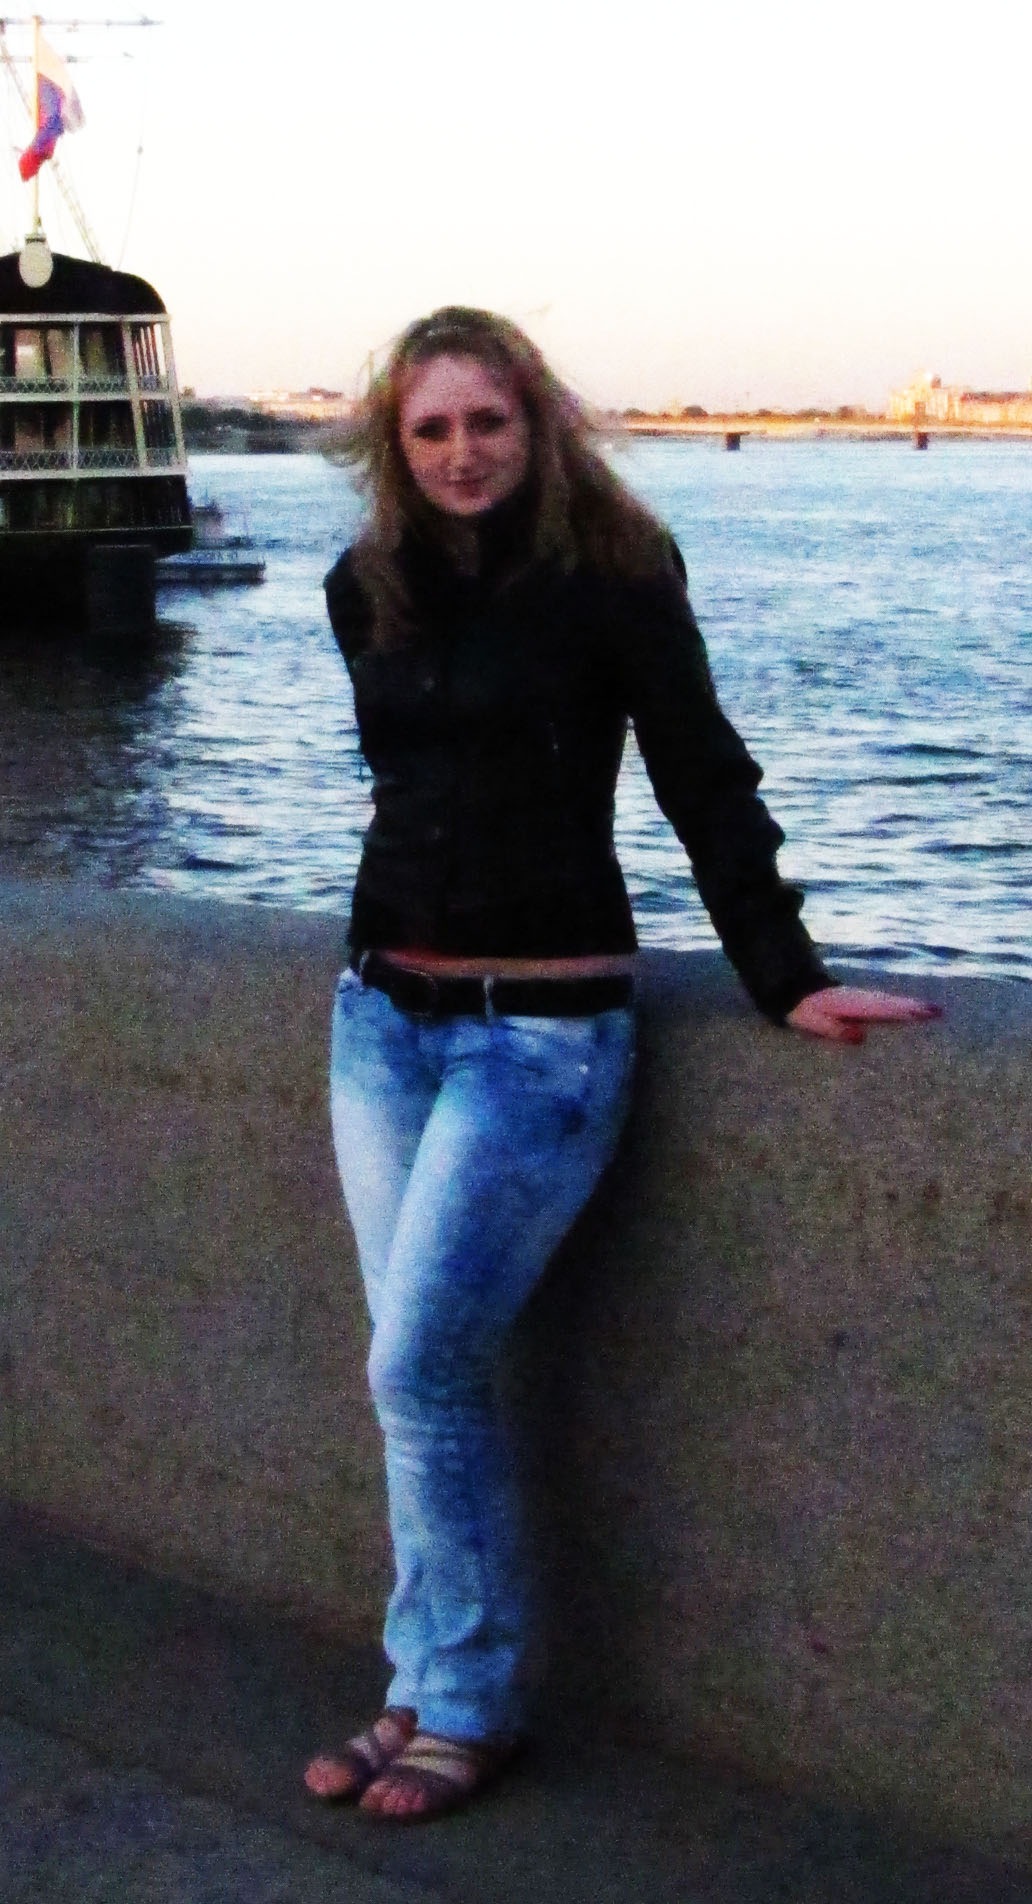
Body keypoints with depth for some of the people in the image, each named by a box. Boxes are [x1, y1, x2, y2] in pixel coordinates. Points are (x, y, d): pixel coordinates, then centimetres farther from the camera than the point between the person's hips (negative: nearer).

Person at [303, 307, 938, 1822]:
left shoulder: (611, 579, -9)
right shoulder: (367, 591, 7)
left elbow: (708, 787, -7)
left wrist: (787, 979, -10)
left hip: (542, 1029, -6)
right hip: (383, 1017, 6)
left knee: (420, 1369, -8)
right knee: (433, 1375, 8)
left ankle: (468, 1707, 8)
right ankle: (433, 1694, 19)